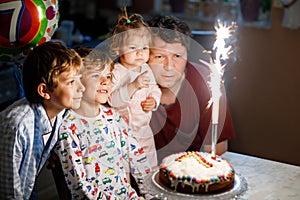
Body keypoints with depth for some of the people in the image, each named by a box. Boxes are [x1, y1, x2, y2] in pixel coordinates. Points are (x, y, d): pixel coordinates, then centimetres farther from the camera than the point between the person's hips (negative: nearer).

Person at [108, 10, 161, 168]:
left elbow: (155, 89, 15)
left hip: (144, 127, 6)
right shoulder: (116, 72, -20)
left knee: (150, 164, 19)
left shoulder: (146, 69, 1)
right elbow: (113, 99, -32)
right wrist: (134, 86, -42)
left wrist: (154, 100, -7)